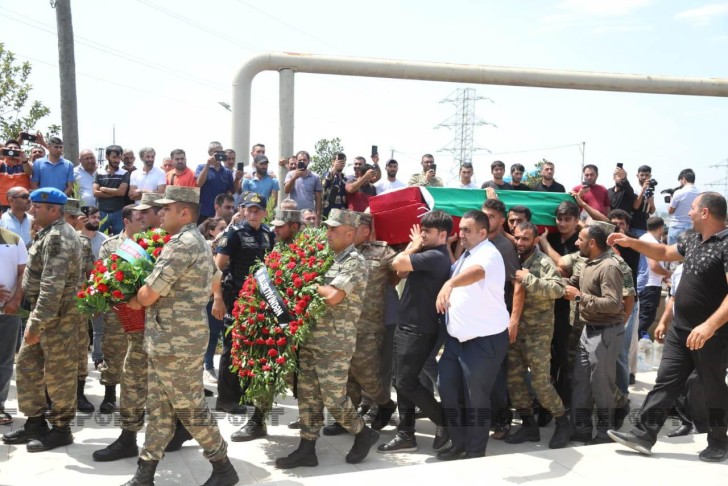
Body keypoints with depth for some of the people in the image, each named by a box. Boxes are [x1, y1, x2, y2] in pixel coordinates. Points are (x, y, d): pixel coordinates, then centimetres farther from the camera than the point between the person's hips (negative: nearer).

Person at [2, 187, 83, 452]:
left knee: (58, 372, 0)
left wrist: (37, 323, -27)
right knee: (26, 365, 15)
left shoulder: (57, 238, -19)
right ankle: (35, 422, 25)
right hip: (45, 310, 11)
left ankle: (61, 429, 12)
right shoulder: (51, 233, 15)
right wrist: (35, 318, 21)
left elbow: (52, 285, -26)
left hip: (57, 314, -11)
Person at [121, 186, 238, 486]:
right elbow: (215, 278, 33)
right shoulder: (198, 242, 15)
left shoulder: (181, 244, -19)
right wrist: (217, 300, 54)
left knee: (190, 407, 0)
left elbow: (149, 294, -21)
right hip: (169, 340, 10)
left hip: (177, 341, -10)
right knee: (159, 407, 12)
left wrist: (135, 301, 3)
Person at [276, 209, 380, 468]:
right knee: (308, 396, 9)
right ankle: (306, 449, 16)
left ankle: (364, 434, 22)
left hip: (335, 344, -8)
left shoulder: (355, 262, -12)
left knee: (333, 399, -1)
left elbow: (333, 297, -23)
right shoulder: (328, 258, 15)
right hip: (311, 339, 8)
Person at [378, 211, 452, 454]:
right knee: (402, 382, 11)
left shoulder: (436, 256, -19)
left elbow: (397, 263, -24)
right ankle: (406, 435, 17)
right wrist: (413, 246, 5)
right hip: (407, 326, 10)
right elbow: (401, 272, 13)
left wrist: (414, 248, -8)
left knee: (406, 382, -6)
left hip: (419, 330, -10)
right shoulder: (427, 254, 13)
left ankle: (445, 421, 8)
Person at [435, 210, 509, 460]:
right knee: (447, 387, 9)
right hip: (457, 337, 9)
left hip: (485, 339, -9)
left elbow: (477, 272, -41)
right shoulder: (466, 254, 14)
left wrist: (449, 284, -57)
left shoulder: (488, 254, -16)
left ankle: (475, 451, 16)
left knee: (475, 396, 0)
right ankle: (459, 443, 24)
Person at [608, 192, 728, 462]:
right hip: (681, 329, 8)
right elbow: (664, 252, 25)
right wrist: (630, 242, 15)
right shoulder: (693, 240, 9)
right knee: (665, 382, 7)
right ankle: (643, 435, 10)